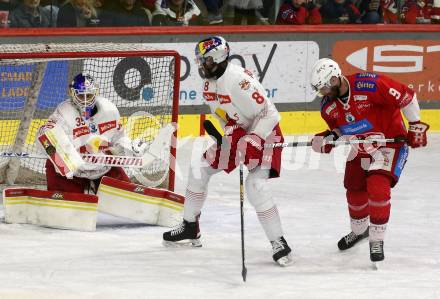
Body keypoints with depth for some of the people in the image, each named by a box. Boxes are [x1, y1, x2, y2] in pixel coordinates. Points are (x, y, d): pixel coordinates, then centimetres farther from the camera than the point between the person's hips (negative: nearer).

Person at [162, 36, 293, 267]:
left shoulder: (239, 80, -29)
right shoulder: (210, 82, 0)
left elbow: (270, 114, -29)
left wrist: (252, 141, -33)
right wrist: (232, 133, -1)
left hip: (264, 136, -9)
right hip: (237, 135, 9)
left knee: (255, 185, -26)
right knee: (200, 170, 9)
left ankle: (278, 243, -15)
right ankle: (190, 228, 25)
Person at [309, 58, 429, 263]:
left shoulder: (369, 85, -30)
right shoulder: (328, 106, -7)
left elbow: (406, 97, -22)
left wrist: (416, 127, -16)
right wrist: (329, 138, -11)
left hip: (390, 141, -7)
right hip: (361, 148, 7)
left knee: (378, 188, -21)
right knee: (355, 192, 14)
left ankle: (377, 241, -6)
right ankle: (359, 231, 43)